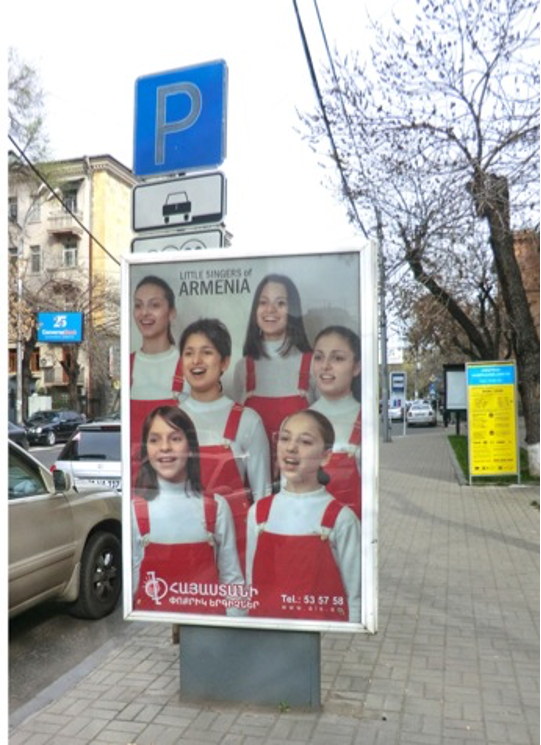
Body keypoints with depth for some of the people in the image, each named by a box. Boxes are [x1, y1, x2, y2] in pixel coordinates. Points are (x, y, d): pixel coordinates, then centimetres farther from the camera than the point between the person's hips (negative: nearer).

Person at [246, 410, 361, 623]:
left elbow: (355, 595, -9)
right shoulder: (258, 512, -2)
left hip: (322, 620, -3)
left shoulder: (341, 518, -14)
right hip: (266, 617, 3)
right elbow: (251, 583, 6)